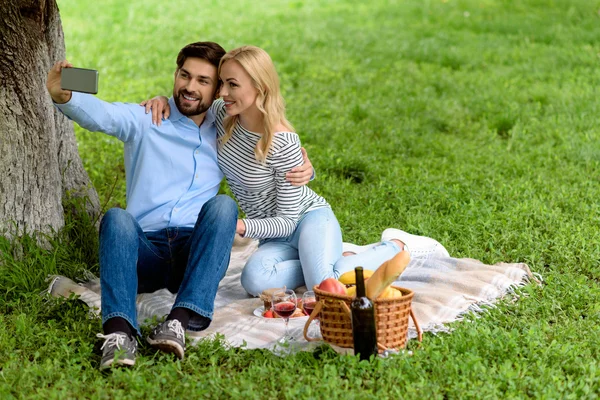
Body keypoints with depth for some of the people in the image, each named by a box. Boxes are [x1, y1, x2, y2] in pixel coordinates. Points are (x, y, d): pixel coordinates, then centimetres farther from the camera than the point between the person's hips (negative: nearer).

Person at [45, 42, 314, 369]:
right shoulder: (144, 120, 8)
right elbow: (100, 115, -13)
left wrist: (302, 170, 0)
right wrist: (63, 96, -36)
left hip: (196, 253, 1)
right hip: (145, 249, -1)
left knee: (222, 205, -28)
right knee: (116, 218, -32)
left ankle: (181, 320, -40)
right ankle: (119, 331, -49)